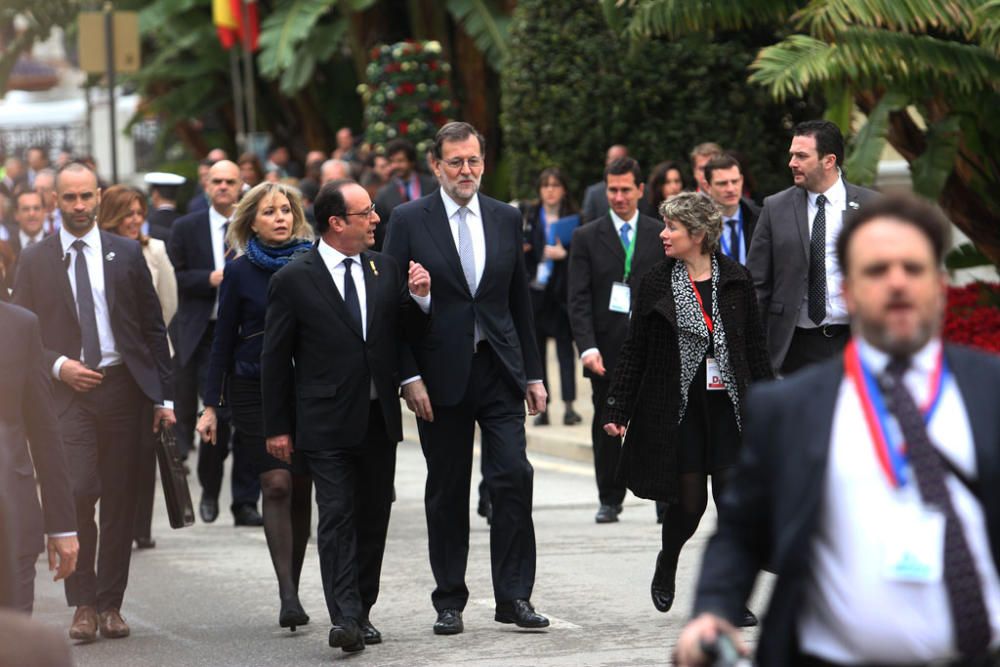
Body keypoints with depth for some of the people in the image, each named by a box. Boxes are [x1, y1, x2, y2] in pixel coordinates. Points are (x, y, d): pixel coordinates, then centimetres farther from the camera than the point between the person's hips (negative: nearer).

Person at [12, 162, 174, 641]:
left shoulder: (126, 254, 8)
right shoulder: (35, 261, 5)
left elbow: (153, 328, 9)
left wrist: (165, 396, 4)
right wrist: (57, 365, -10)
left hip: (121, 385, 2)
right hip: (66, 389, -2)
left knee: (120, 498, 4)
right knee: (78, 491, -16)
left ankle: (110, 604, 13)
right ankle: (84, 604, -5)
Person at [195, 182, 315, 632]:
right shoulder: (240, 273, 2)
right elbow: (224, 339, 5)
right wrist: (210, 405, 1)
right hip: (253, 390, -2)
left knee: (301, 491, 3)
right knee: (277, 484, -13)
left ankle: (292, 592, 15)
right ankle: (287, 594, -15)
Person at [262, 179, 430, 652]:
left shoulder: (385, 269, 8)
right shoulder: (294, 280, -5)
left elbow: (405, 334, 15)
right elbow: (275, 358, -2)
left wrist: (418, 298, -6)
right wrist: (277, 427, -3)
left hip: (379, 417, 5)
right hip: (328, 422, -5)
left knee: (374, 518, 9)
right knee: (338, 517, -12)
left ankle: (361, 612, 20)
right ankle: (345, 618, -18)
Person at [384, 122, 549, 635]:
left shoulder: (506, 219, 9)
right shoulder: (408, 220, -1)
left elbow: (520, 300, 13)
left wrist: (532, 374, 10)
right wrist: (409, 376, -10)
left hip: (499, 371, 2)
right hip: (440, 375, -2)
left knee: (514, 477, -8)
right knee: (446, 492, 5)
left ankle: (514, 597, -2)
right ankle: (449, 602, 15)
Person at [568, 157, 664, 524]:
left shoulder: (661, 234, 8)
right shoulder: (587, 238, 6)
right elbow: (579, 300, -1)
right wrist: (587, 347, -13)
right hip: (607, 349, 0)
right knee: (606, 427, 6)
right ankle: (609, 500, 17)